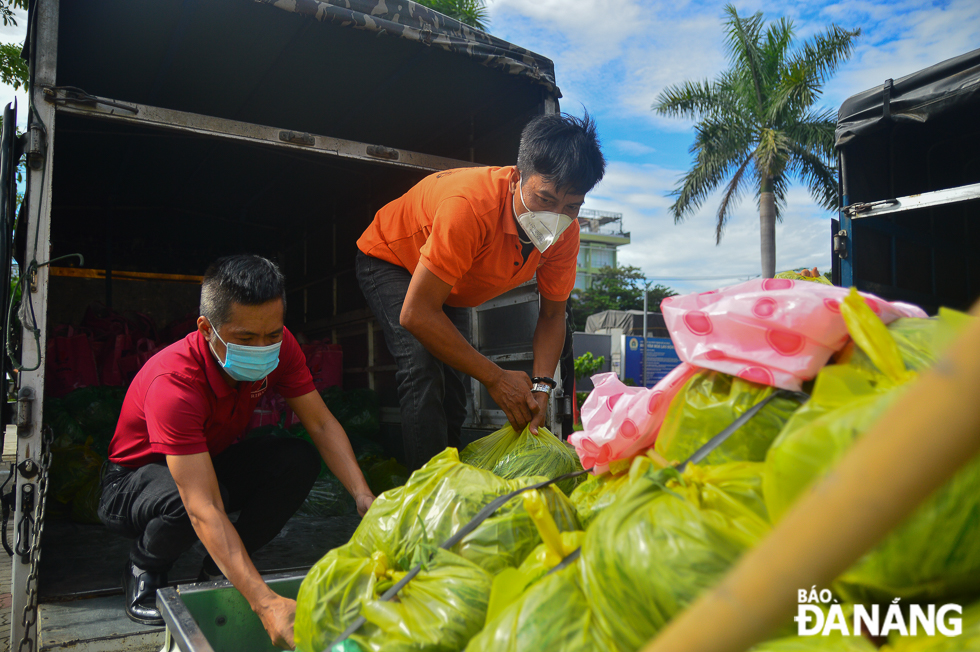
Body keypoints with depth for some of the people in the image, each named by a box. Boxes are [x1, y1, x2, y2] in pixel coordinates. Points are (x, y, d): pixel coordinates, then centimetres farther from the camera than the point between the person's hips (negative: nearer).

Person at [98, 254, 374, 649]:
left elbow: (321, 424, -16)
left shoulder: (277, 347, -21)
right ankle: (144, 568, -3)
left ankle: (219, 568, -1)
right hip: (136, 477, -5)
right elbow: (204, 509, -44)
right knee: (182, 500, -39)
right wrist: (265, 603, -51)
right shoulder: (173, 384, -38)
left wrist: (362, 494, -33)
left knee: (299, 461, -22)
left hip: (214, 458, 5)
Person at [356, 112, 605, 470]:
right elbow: (416, 314, -40)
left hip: (452, 282, 6)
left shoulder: (565, 230, -23)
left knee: (452, 388, 7)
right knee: (423, 368, -27)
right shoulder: (472, 204, -43)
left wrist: (541, 386, -27)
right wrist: (495, 377, -35)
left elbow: (552, 314, -10)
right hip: (389, 261, -6)